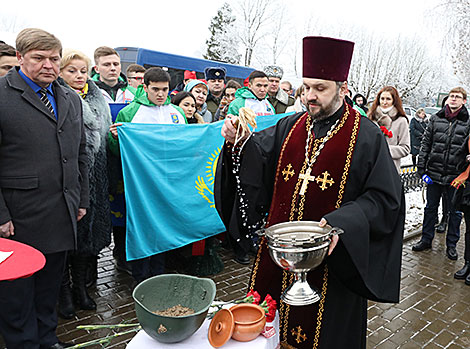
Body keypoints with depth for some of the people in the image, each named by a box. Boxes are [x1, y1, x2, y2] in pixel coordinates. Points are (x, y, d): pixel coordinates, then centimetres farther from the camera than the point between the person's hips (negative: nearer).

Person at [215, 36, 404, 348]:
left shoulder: (367, 136, -7)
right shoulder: (291, 127, 6)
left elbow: (384, 198, -9)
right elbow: (258, 159, 3)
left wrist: (341, 223, -23)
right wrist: (238, 142, -18)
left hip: (331, 260, -3)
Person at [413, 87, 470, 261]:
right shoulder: (436, 119, 5)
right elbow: (425, 144, 5)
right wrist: (422, 168, -1)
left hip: (455, 176, -2)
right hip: (434, 173, 2)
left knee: (454, 211, 10)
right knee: (430, 207, 13)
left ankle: (451, 244, 25)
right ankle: (426, 240, 27)